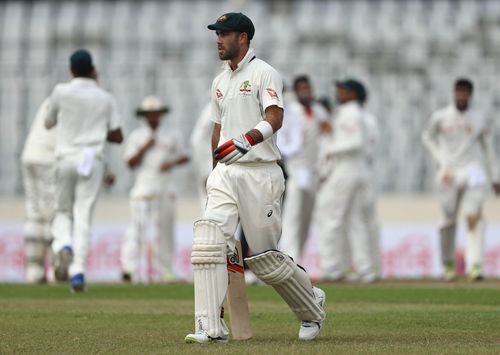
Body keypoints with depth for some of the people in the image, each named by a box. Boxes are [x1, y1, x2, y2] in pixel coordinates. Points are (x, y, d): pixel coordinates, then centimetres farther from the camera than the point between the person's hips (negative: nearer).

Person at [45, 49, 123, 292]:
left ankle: (63, 246, -16)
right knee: (83, 217, -1)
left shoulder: (61, 92, 0)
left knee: (63, 212, 16)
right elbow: (117, 137, 6)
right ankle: (78, 271, -13)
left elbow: (48, 123, 15)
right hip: (92, 160, 0)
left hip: (66, 158, 0)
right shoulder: (105, 98, 4)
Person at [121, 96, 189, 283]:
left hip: (165, 188, 3)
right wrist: (145, 147, -12)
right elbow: (131, 163, 0)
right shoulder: (135, 136, 7)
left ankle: (165, 271, 10)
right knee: (138, 226, -15)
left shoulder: (170, 136, 15)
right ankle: (129, 269, -22)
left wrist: (172, 163, -2)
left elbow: (184, 157, 17)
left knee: (165, 228, 4)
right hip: (143, 186, -3)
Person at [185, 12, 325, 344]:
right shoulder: (220, 82, 18)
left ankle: (312, 307, 25)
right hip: (225, 173, 6)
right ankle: (212, 328, -16)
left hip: (260, 174, -6)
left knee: (264, 257, -2)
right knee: (208, 242, -14)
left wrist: (246, 140, -36)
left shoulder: (264, 74, -6)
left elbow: (275, 118, -20)